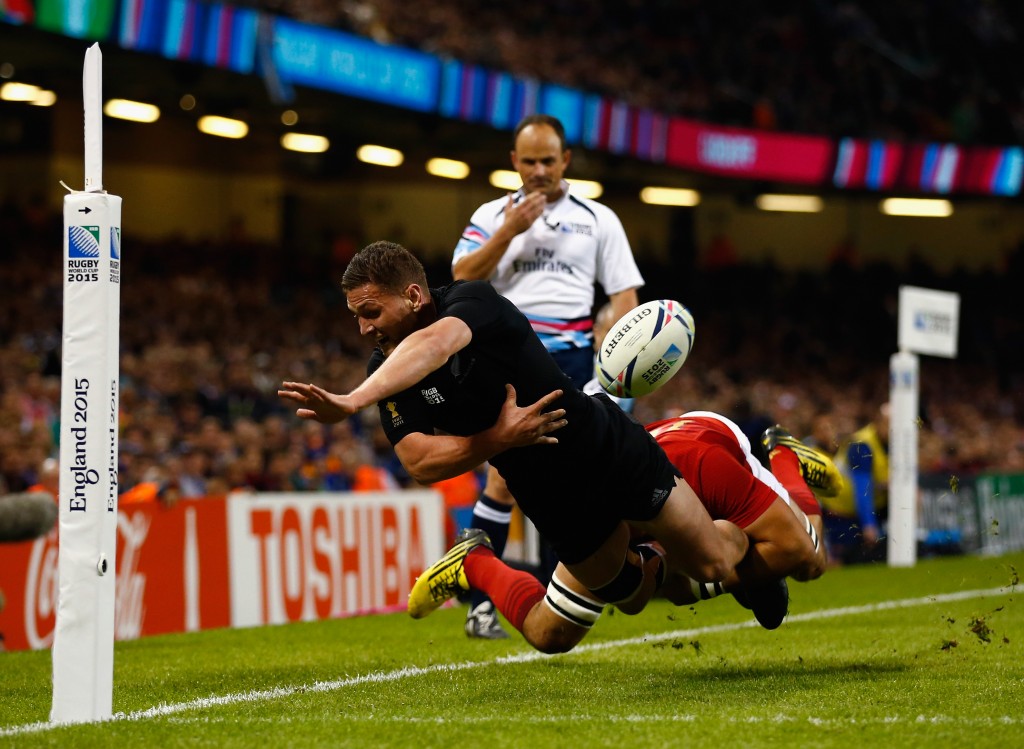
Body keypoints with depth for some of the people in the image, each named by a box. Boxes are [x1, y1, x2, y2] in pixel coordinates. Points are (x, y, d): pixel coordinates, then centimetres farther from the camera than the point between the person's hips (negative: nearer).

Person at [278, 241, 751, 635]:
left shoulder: (473, 300, -27)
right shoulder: (384, 369, -11)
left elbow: (430, 346, -50)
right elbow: (420, 464, -19)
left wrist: (353, 401, -65)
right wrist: (501, 438, -35)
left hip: (613, 453, -5)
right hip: (556, 504, 5)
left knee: (713, 566, 4)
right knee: (628, 595, 15)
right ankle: (659, 565, 49)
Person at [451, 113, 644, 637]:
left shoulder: (598, 219, 11)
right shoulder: (492, 216, 12)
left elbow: (624, 293, 8)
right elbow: (463, 276, -1)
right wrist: (509, 231, -9)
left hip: (574, 359, 1)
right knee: (505, 476, -12)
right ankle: (480, 603, -10)